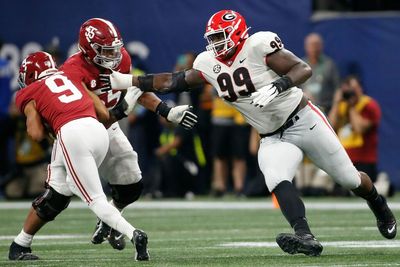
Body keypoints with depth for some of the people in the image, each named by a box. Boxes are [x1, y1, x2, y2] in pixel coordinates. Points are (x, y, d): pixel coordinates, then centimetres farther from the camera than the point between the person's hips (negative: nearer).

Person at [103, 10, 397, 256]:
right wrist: (127, 80, -3)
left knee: (349, 178, 7)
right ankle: (306, 237, -34)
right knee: (277, 181, -25)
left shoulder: (258, 46, -22)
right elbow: (174, 81, 3)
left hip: (304, 120, -5)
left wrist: (277, 86, -40)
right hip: (274, 137, 5)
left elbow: (304, 69, -24)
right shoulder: (209, 64, -1)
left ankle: (380, 207, 37)